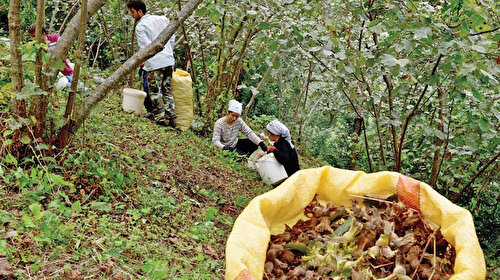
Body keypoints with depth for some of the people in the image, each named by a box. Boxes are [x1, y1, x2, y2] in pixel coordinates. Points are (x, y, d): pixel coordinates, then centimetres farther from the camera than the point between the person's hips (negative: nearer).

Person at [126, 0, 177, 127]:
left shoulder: (140, 27, -8)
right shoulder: (161, 19, 12)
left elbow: (146, 47, -15)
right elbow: (172, 38, 14)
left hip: (154, 64, -7)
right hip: (169, 61, 7)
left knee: (155, 92, 4)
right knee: (167, 91, 15)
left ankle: (161, 118, 8)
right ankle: (171, 117, 14)